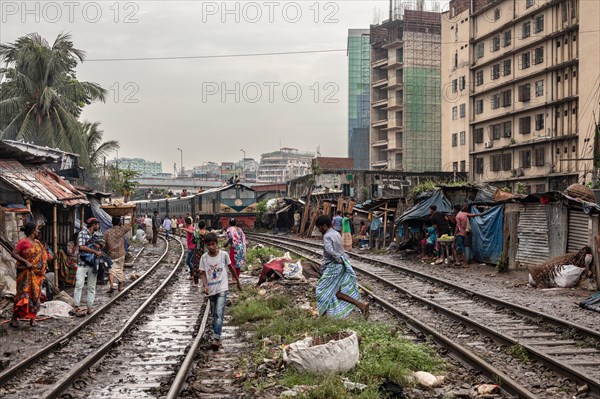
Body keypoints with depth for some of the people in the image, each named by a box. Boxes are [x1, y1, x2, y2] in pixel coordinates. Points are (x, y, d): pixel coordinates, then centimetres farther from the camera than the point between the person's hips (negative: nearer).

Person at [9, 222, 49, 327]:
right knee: (24, 294, -12)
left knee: (35, 295, 7)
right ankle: (14, 318, -8)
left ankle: (32, 318, 14)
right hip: (26, 273, -7)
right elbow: (14, 254, -13)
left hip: (37, 274, 7)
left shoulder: (37, 243, 14)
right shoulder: (23, 242, -9)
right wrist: (26, 262, -20)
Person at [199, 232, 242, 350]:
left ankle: (216, 338, -23)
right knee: (214, 315, 14)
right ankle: (216, 337, 25)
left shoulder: (224, 255, -5)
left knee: (219, 313, -17)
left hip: (222, 289, -3)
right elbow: (203, 273, -2)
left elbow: (231, 268, 9)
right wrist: (205, 286, -20)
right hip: (211, 290, 3)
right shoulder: (204, 258, -2)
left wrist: (238, 282, 18)